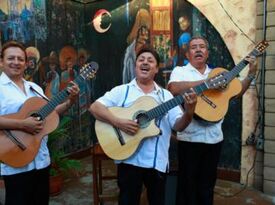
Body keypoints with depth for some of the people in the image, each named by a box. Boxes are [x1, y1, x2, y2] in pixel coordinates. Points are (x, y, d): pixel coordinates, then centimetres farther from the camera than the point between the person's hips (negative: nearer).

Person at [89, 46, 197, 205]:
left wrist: (189, 113, -20)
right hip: (130, 159, -2)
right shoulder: (122, 91, 1)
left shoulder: (166, 95, 8)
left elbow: (177, 125, 0)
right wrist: (118, 122, -22)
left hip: (158, 161, 3)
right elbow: (94, 107, -8)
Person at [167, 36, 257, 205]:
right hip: (190, 137, -4)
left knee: (207, 185, 17)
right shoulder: (180, 71, -1)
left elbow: (236, 93, 15)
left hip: (214, 136, 5)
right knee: (188, 185, 7)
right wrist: (207, 82, -21)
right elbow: (173, 89, -22)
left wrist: (251, 74, 3)